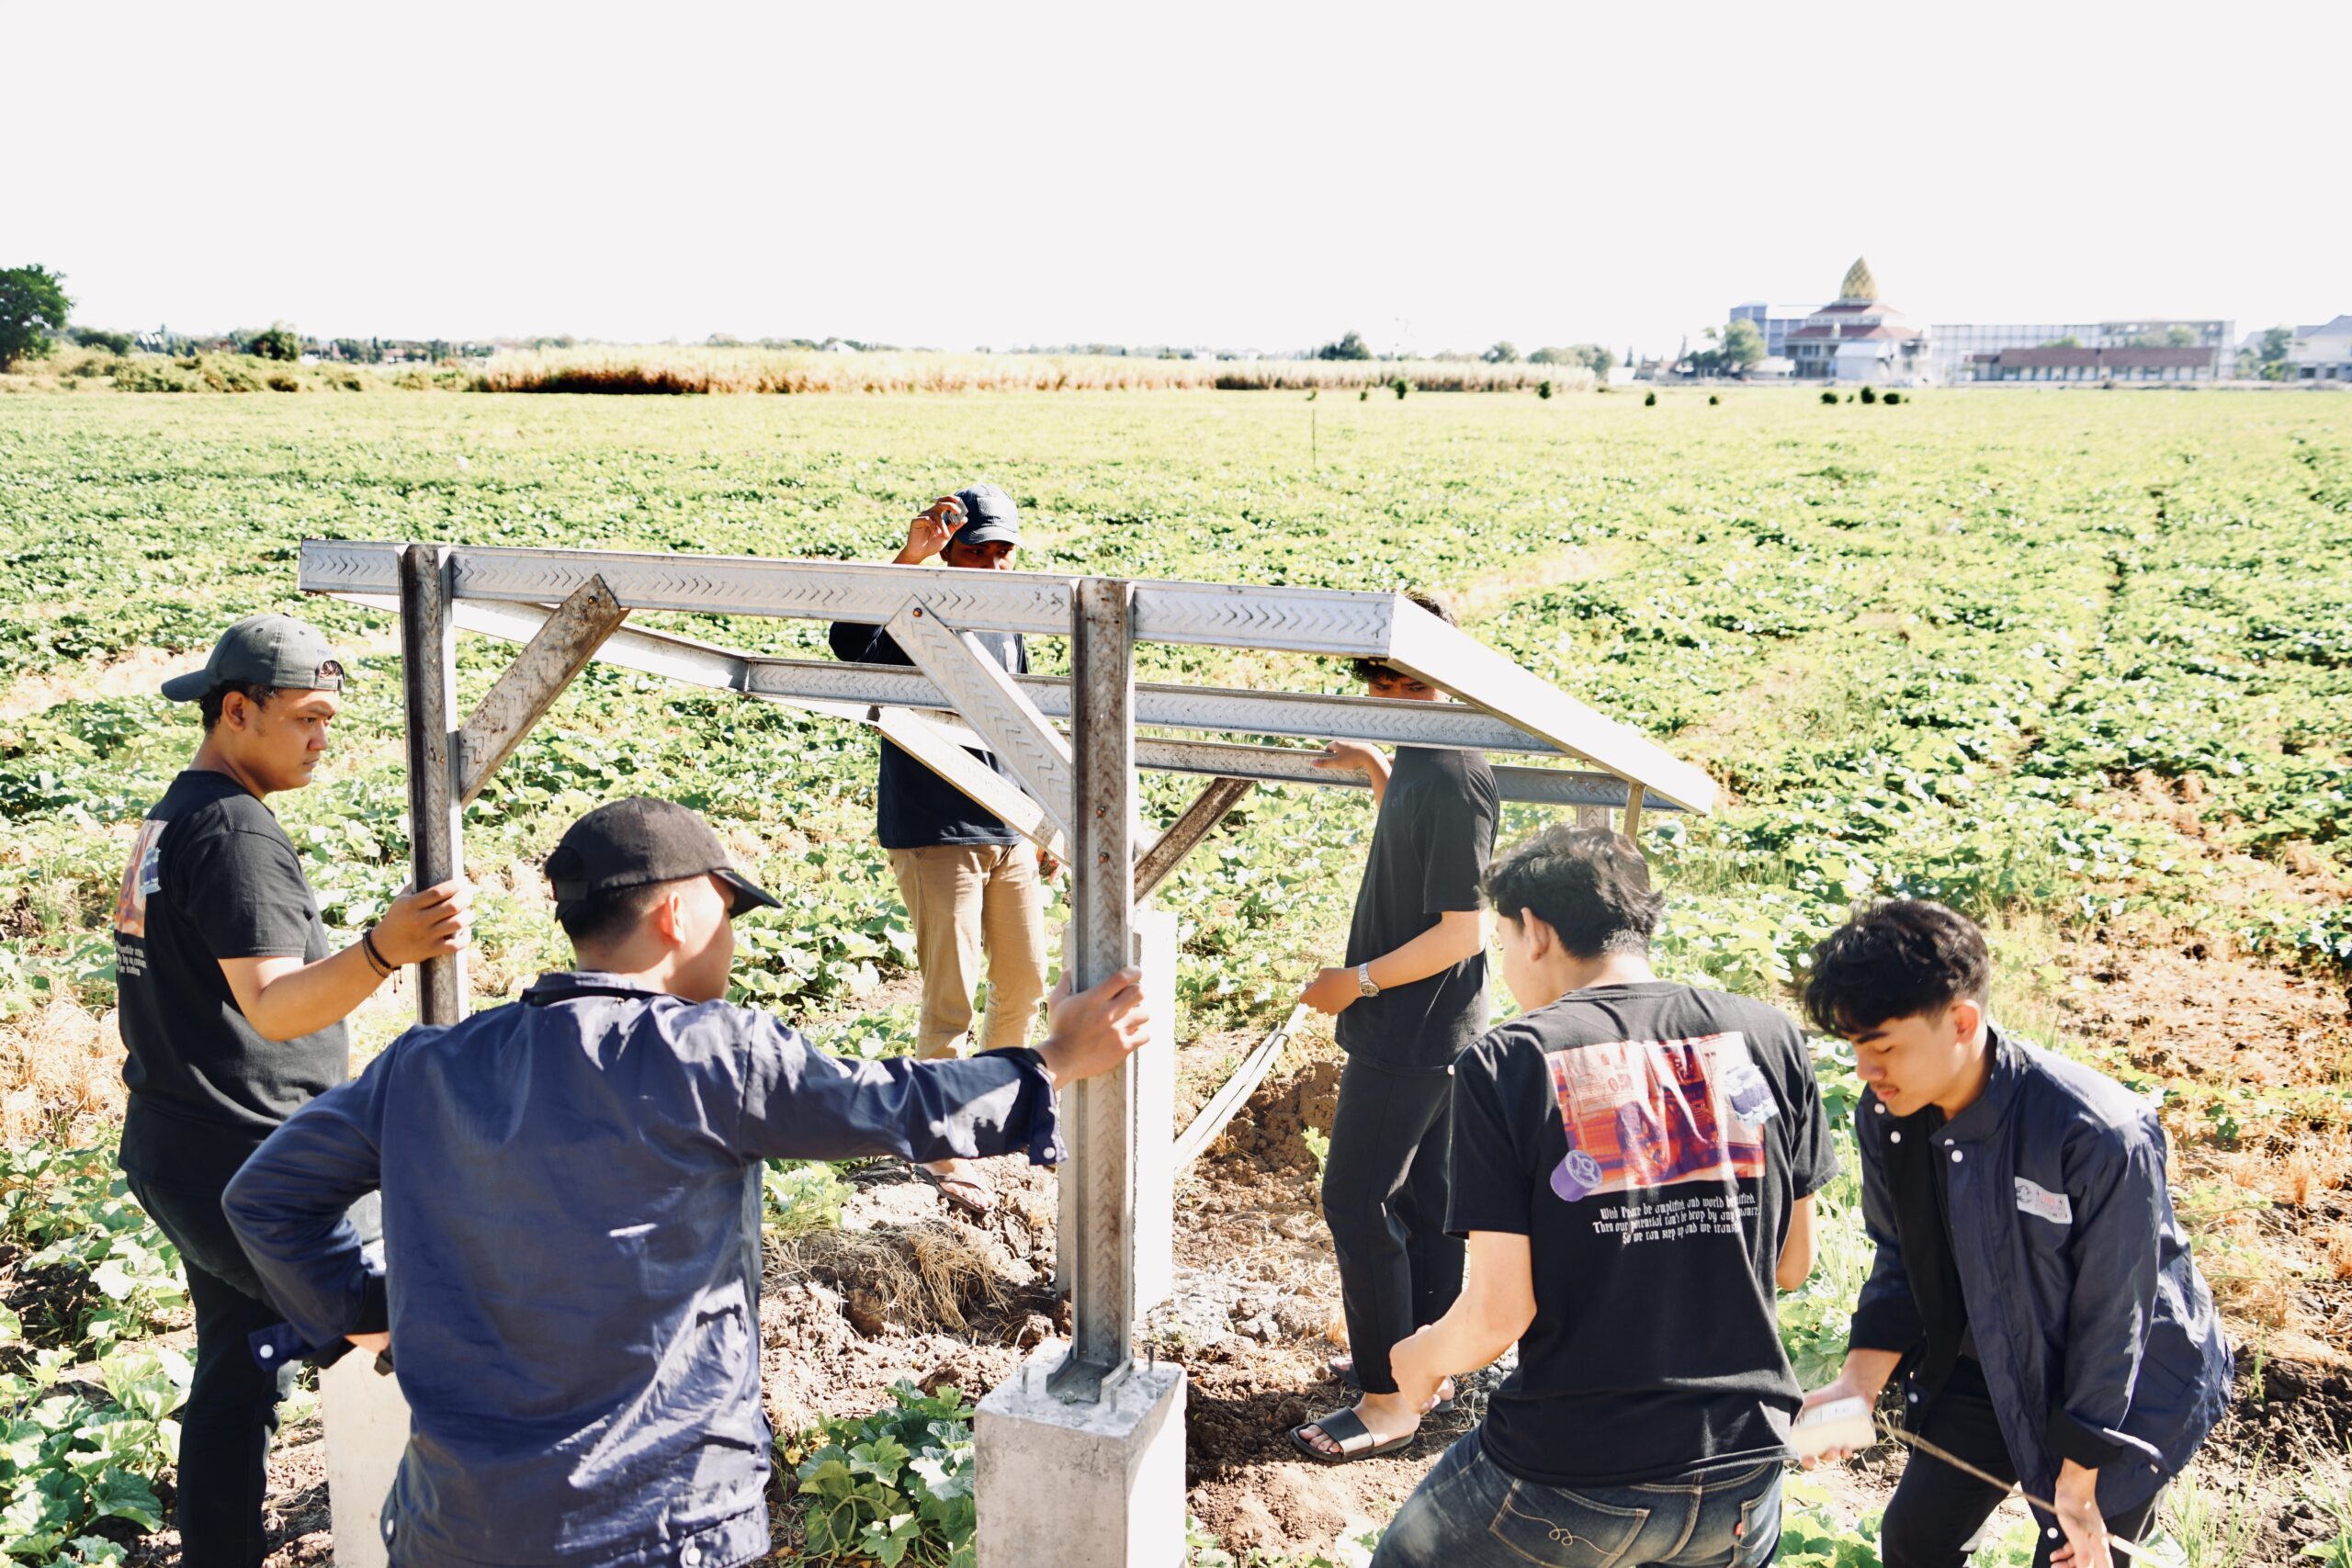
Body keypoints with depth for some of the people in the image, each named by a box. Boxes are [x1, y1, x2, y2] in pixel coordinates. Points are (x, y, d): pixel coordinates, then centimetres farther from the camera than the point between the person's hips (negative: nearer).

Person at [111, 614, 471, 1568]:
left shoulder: (169, 820, 13)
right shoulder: (235, 828, -18)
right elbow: (272, 1008, -28)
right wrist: (383, 950, -44)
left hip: (179, 1157, 10)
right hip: (250, 1168, -10)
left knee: (235, 1376, 16)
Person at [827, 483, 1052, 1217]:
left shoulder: (1007, 631, 12)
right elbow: (848, 641, -32)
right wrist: (908, 557, -39)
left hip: (1010, 835, 7)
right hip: (937, 838, -7)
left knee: (1026, 983, 17)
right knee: (950, 998, -4)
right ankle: (948, 1151, 9)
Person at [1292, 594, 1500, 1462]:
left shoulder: (1454, 777, -24)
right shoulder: (1425, 762, 5)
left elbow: (1463, 931, -24)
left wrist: (1360, 980, -19)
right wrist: (1372, 768, 18)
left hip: (1411, 1036, -10)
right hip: (1423, 1032, 10)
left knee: (1356, 1203, -3)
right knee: (1420, 1197, 19)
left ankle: (1385, 1399, 7)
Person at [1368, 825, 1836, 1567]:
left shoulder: (1506, 1064, -13)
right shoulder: (1770, 1039, -2)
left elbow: (1499, 1311, -14)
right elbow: (1793, 1262, 7)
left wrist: (1419, 1361, 6)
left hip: (1568, 1479, -3)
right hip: (1742, 1476, 4)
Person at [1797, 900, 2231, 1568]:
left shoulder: (2099, 1135, -34)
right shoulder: (1885, 1117, -17)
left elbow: (2111, 1319, -23)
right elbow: (1902, 1261, -1)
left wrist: (2078, 1482, -16)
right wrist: (1858, 1382, -14)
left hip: (2126, 1393, -5)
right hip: (1984, 1370, 5)